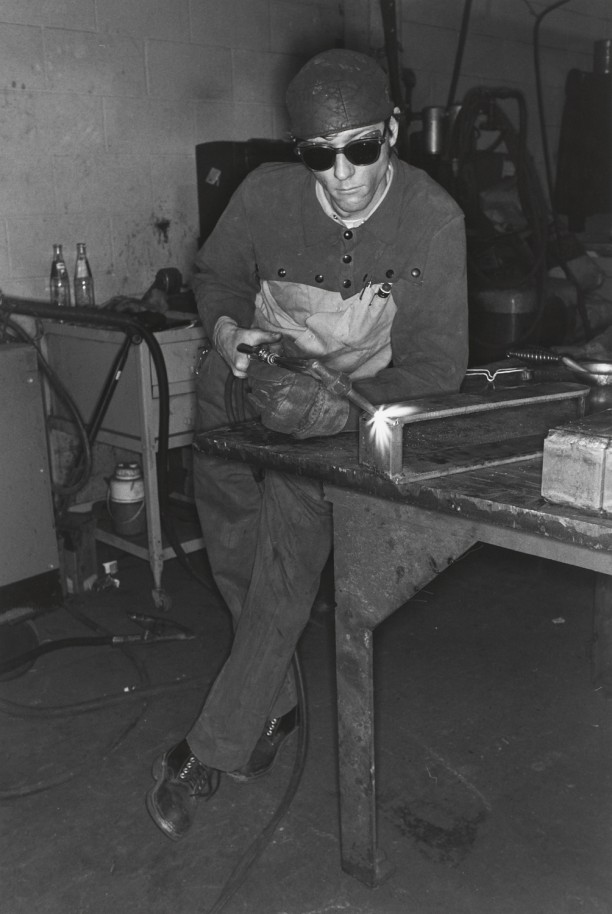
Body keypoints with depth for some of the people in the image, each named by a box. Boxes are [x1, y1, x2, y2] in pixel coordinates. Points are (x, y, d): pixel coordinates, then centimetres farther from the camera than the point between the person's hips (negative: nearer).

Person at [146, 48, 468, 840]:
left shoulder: (434, 220, -19)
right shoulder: (266, 194, -13)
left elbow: (437, 363, -18)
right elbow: (216, 273, 7)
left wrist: (341, 408, -33)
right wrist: (227, 330, -15)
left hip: (345, 407, -2)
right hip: (243, 385, 3)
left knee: (285, 579, -11)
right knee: (237, 558, 8)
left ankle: (209, 752, 6)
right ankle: (274, 707, 31)